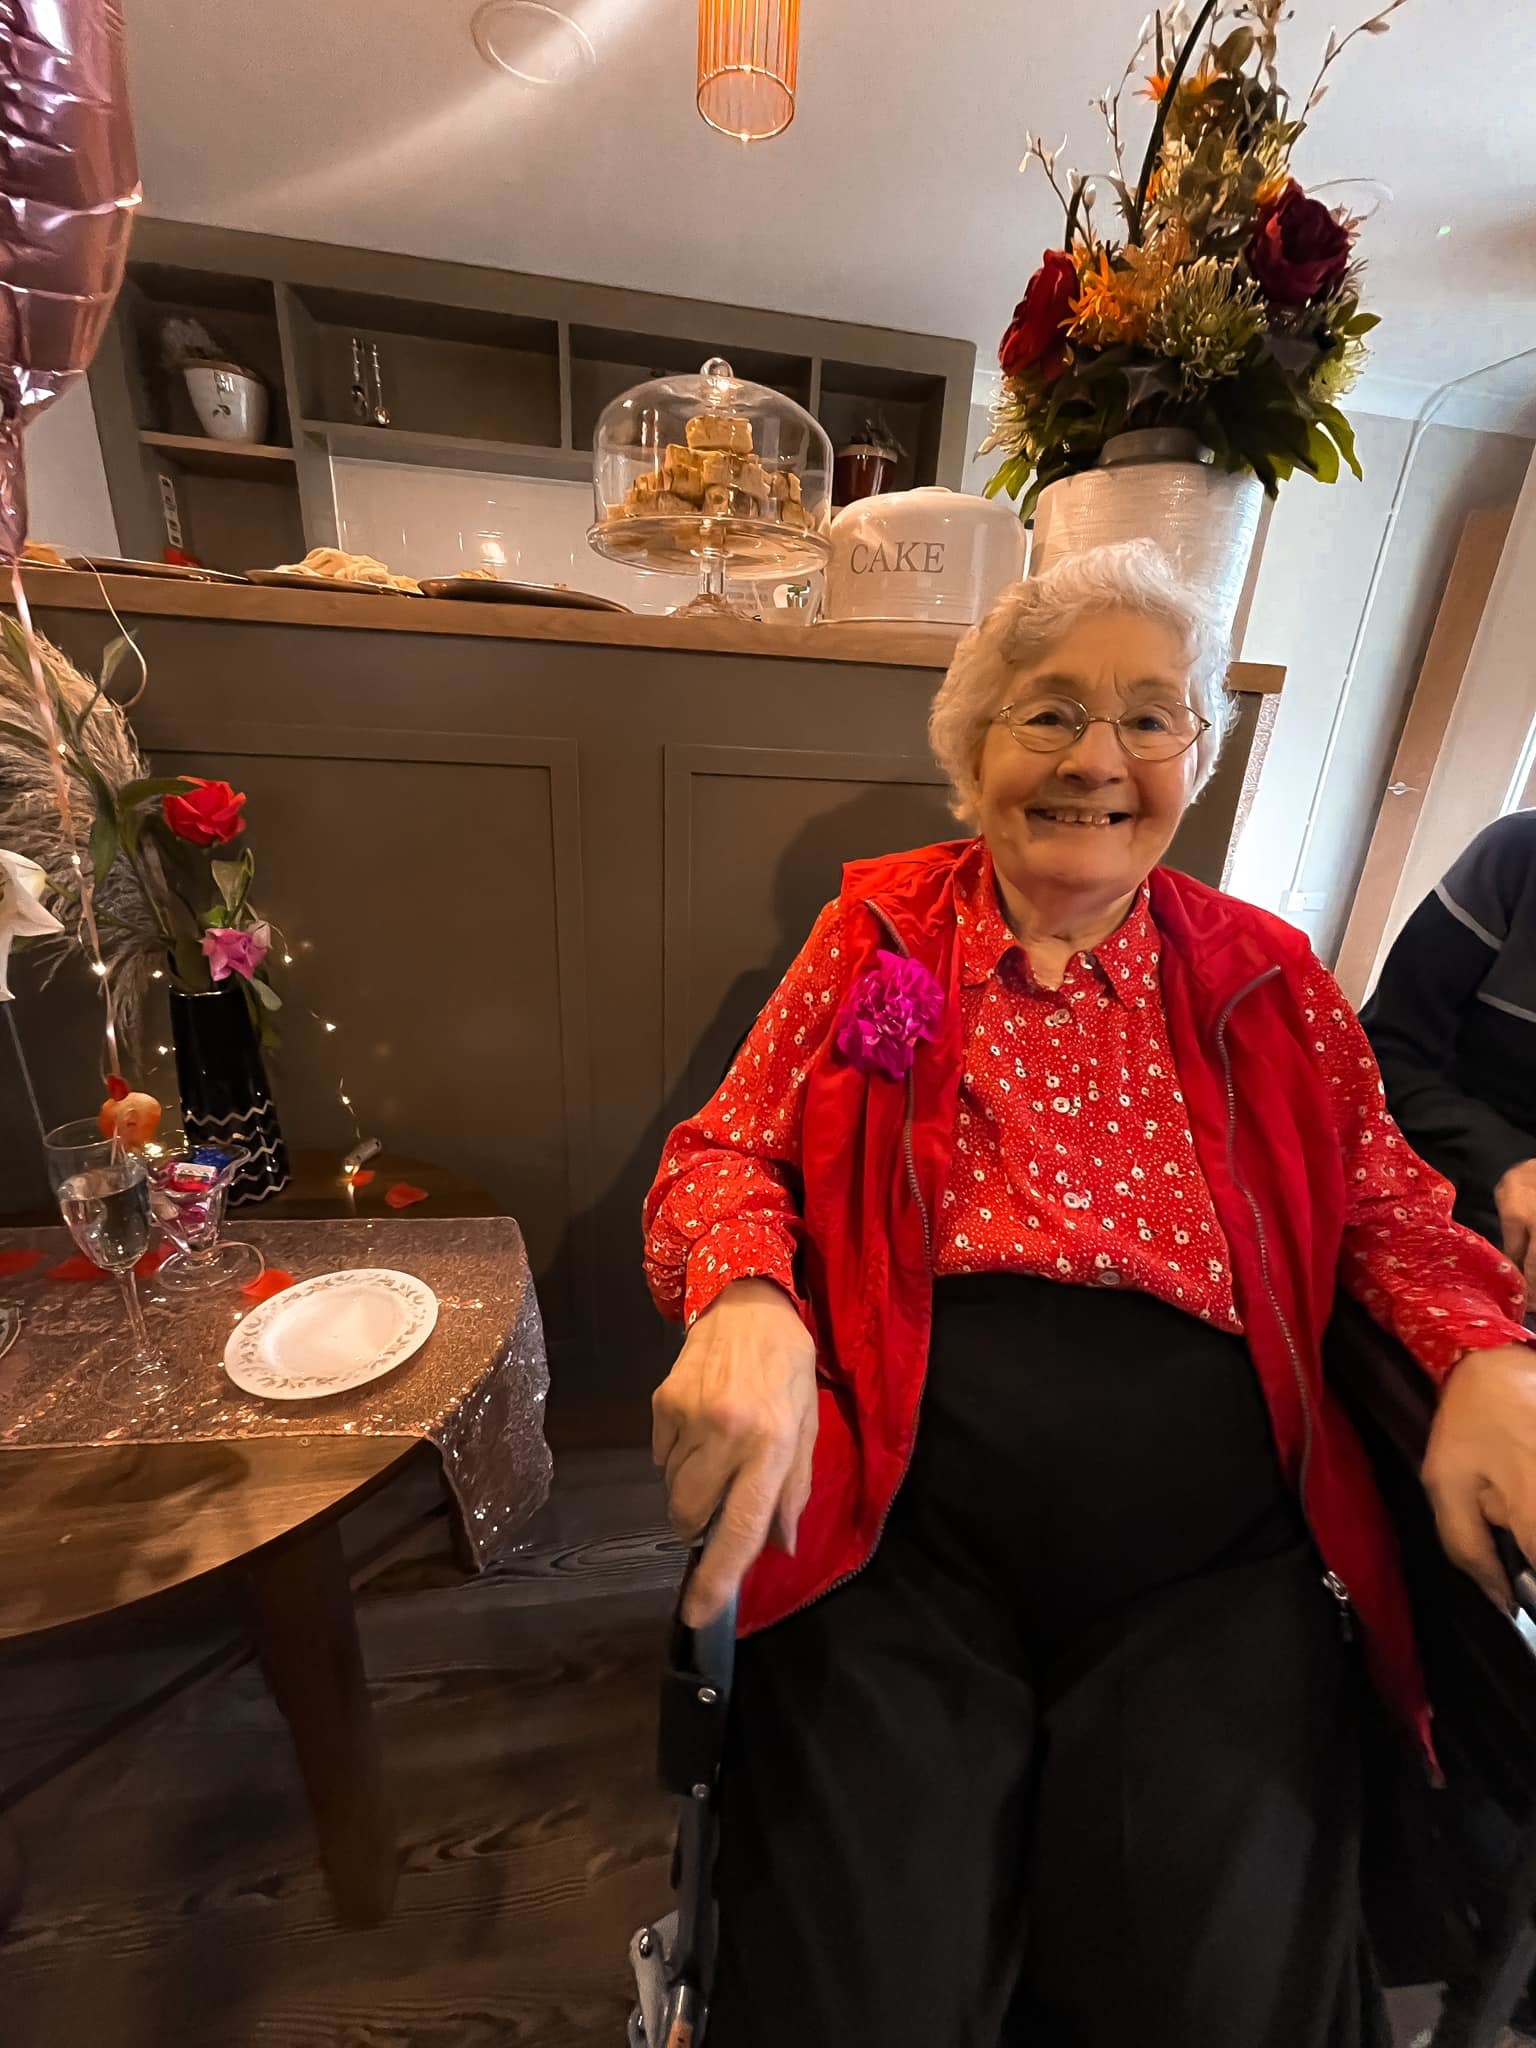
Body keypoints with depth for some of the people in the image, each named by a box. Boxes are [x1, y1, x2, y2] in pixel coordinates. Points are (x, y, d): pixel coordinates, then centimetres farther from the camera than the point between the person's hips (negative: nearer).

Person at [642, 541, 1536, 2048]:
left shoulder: (1265, 978, 8)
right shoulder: (879, 932, 2)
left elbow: (1387, 1207, 13)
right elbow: (726, 1149, 0)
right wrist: (745, 1301, -20)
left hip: (1211, 1575, 3)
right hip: (900, 1545, -1)